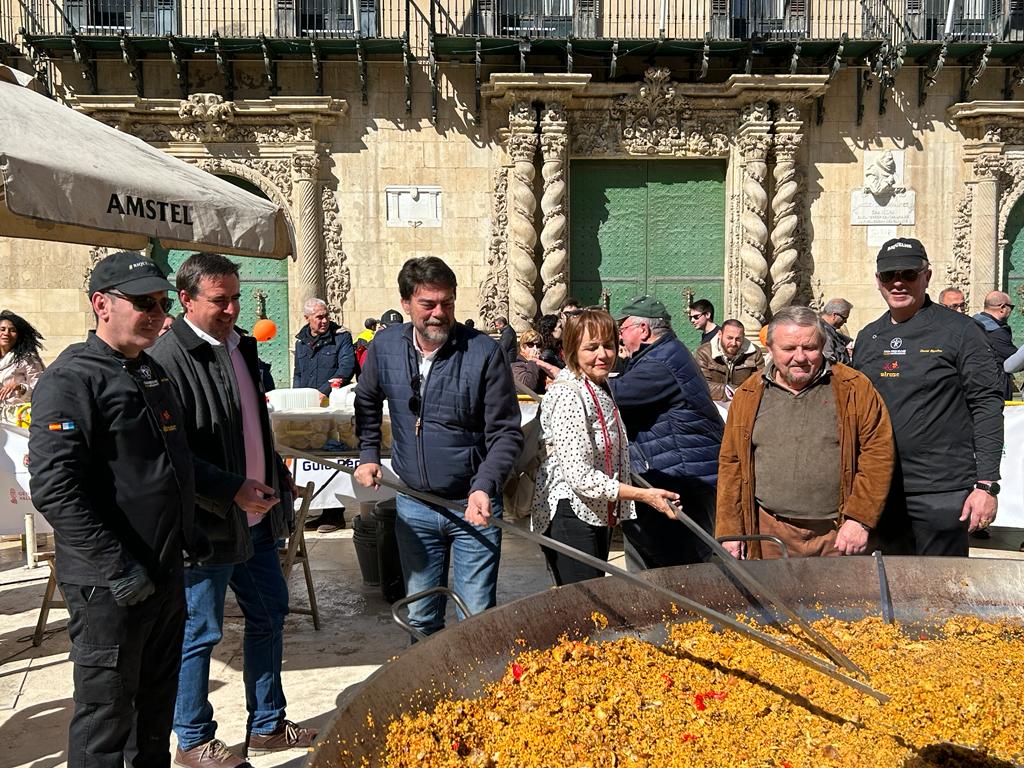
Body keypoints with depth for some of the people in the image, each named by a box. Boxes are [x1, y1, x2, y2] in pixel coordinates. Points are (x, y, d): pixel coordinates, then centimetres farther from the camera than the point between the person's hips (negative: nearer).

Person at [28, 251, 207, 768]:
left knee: (158, 703, 20)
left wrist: (191, 534, 18)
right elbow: (54, 489, -23)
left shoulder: (152, 372, 12)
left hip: (166, 573, 8)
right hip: (108, 586, -8)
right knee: (106, 714, 6)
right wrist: (118, 568, -24)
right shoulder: (70, 379, -15)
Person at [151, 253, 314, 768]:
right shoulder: (168, 359, -18)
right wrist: (232, 490, -23)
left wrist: (276, 483, 16)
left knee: (269, 614, 17)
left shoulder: (239, 346, 10)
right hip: (208, 526, -9)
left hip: (257, 517, 9)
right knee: (200, 633, 7)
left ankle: (267, 725, 34)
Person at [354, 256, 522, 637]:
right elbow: (367, 403, 19)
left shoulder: (484, 352, -14)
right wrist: (369, 455, 9)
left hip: (474, 505, -3)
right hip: (414, 506, 4)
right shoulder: (385, 346, -1)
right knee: (421, 618, 18)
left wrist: (485, 486, -25)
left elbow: (506, 433, -12)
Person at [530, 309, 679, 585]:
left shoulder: (601, 387, 11)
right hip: (569, 513, -10)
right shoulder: (568, 395, -20)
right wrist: (643, 495, -19)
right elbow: (580, 476, -23)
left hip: (600, 511, 10)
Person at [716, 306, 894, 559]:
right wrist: (729, 530, 4)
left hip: (839, 535, -1)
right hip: (770, 536, 1)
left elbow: (878, 452, -3)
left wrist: (860, 519, -8)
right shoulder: (749, 396, 7)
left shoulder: (854, 388, 1)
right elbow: (731, 463, 7)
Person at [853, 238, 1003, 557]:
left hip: (941, 492, -5)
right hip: (880, 491, 5)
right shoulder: (867, 337, 11)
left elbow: (987, 406, -7)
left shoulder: (959, 330, -3)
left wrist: (986, 485, -13)